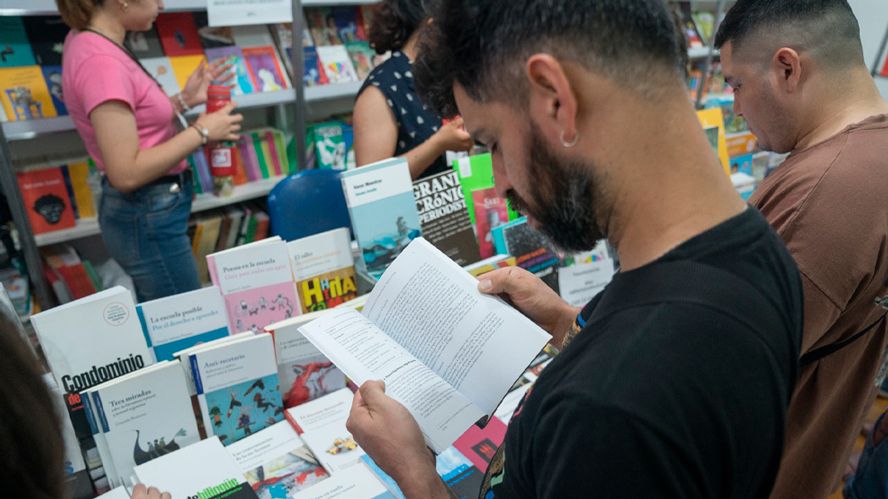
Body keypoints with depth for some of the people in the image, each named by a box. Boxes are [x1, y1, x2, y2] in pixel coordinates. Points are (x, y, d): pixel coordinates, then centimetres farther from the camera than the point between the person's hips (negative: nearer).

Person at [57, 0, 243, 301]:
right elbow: (126, 173, -25)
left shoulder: (88, 40, 6)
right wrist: (201, 131, -18)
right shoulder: (101, 62, -23)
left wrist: (185, 99, 6)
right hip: (147, 217, -10)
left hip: (145, 211, 10)